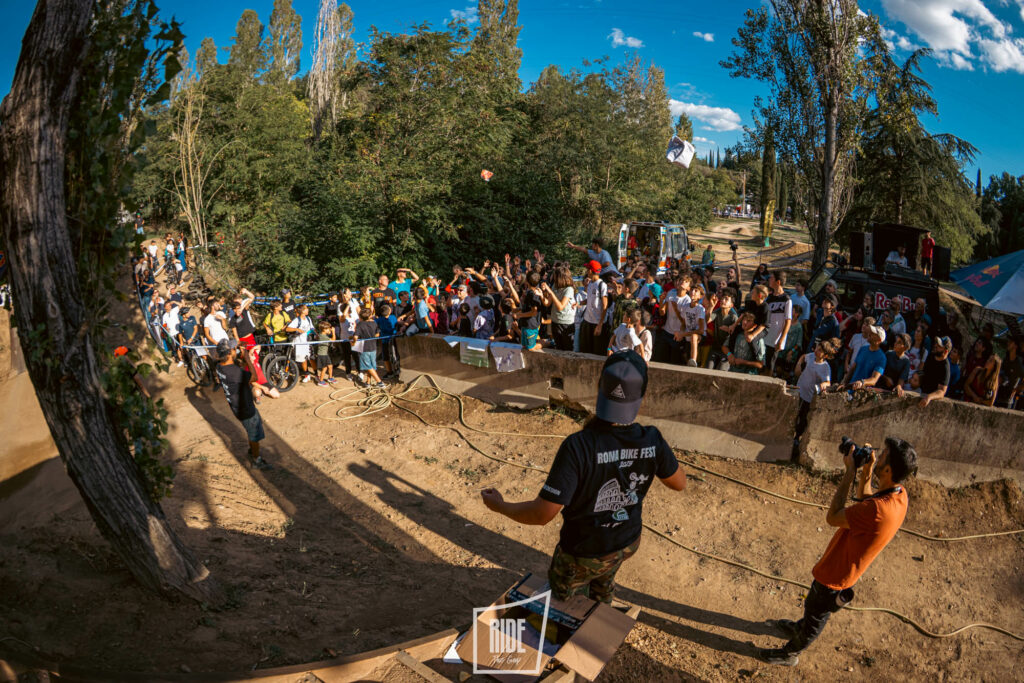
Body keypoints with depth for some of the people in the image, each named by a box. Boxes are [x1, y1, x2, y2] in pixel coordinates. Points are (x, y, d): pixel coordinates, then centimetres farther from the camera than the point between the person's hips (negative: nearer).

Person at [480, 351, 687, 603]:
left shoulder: (578, 447, -38)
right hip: (628, 543, 5)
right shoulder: (652, 441, -24)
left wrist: (500, 506, -15)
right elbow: (679, 483, -4)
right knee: (603, 582, 37)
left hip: (583, 553, -5)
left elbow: (542, 513, -32)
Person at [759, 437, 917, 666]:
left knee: (816, 614, 19)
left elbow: (833, 517, -30)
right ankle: (799, 628, 62)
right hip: (842, 566, 8)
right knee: (814, 605, 34)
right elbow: (864, 500, 9)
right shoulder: (899, 494, -12)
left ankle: (790, 653, 44)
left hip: (835, 576, -8)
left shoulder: (879, 509, -41)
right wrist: (866, 472, -9)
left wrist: (850, 471, -30)